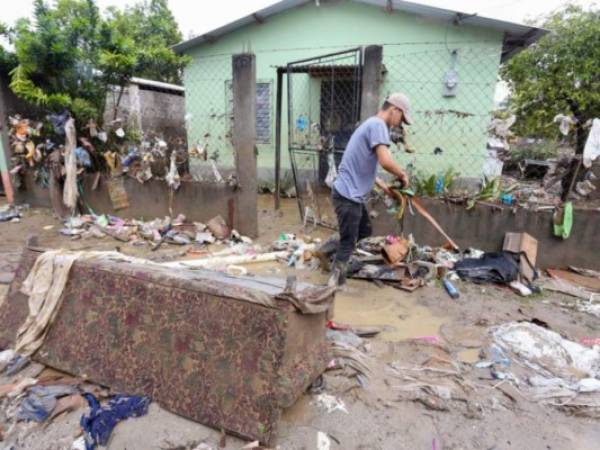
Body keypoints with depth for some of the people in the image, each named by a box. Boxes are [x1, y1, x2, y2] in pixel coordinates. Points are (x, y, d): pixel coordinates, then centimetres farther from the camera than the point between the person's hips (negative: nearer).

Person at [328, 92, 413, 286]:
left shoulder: (372, 124, 18)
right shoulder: (378, 124, -14)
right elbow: (386, 161, -27)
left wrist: (384, 186, 21)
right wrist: (403, 174, -8)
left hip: (354, 194, 10)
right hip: (348, 195, -10)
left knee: (365, 231, 24)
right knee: (348, 243, 0)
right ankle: (334, 285, 12)